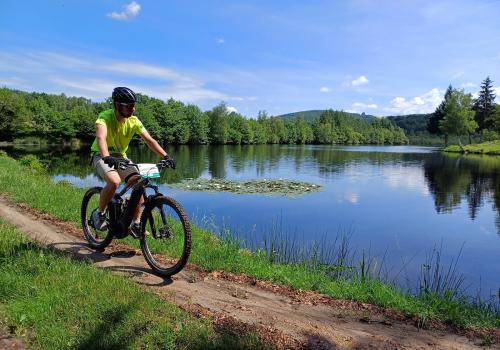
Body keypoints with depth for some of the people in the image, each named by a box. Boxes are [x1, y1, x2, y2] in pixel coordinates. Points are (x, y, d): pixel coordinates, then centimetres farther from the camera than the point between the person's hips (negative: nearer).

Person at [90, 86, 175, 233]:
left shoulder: (134, 121, -10)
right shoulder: (105, 117, -22)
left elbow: (149, 140, -17)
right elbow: (101, 137, -39)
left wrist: (165, 156, -31)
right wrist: (106, 157, -58)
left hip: (121, 157, 4)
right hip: (102, 157, -4)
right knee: (114, 181, -33)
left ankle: (136, 223, -4)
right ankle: (99, 213, -7)